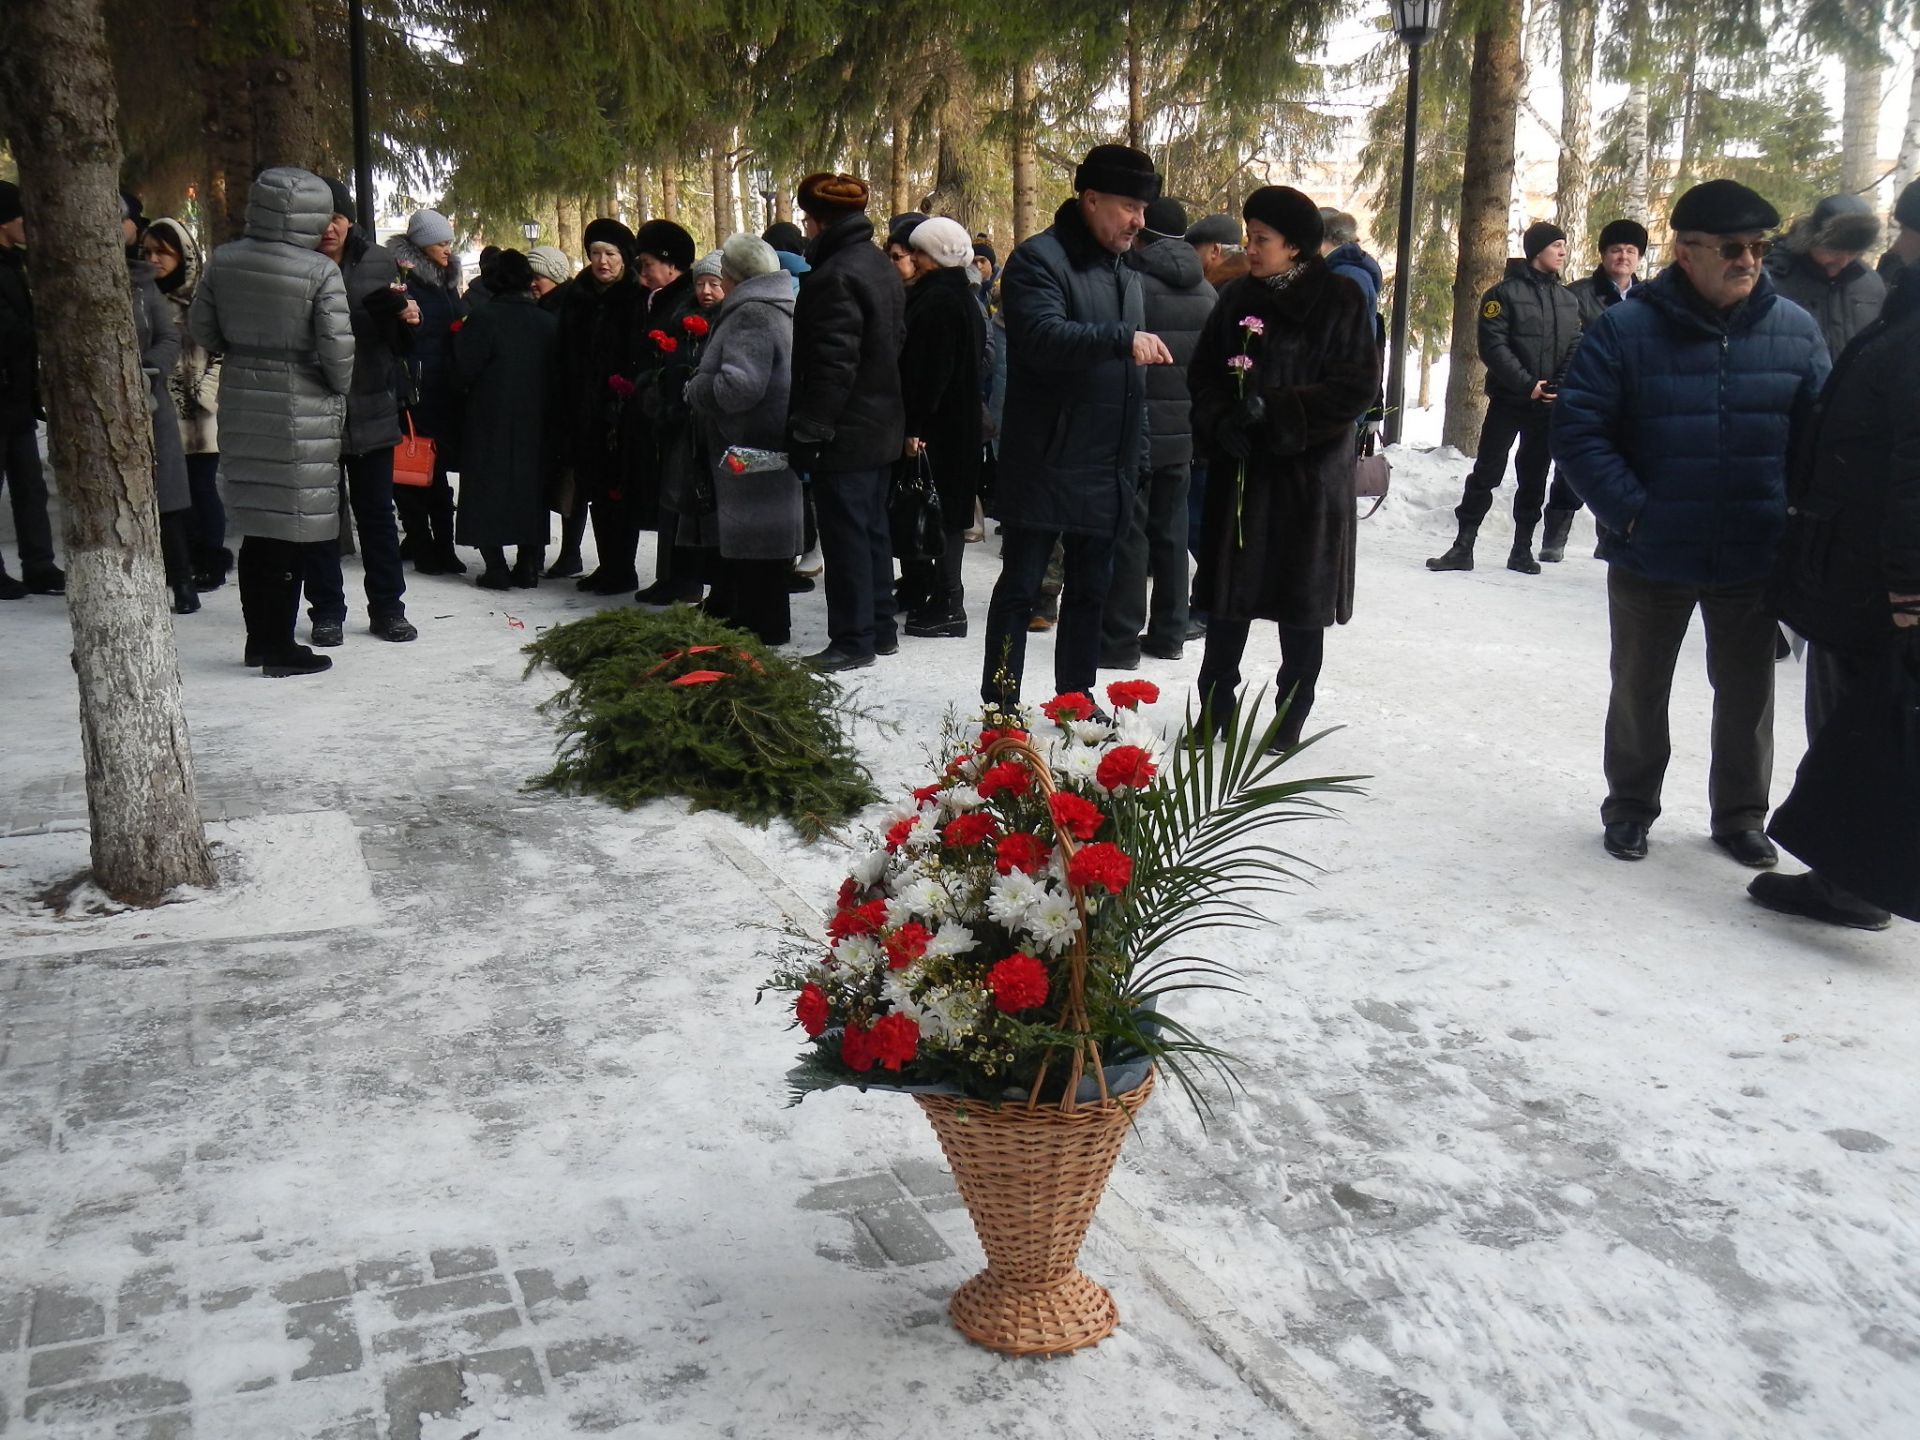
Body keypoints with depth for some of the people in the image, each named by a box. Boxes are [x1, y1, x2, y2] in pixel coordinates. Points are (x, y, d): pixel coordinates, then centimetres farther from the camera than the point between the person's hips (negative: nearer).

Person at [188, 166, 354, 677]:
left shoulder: (225, 261, 1)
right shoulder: (320, 271, -14)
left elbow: (201, 329, 8)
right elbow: (336, 345, -15)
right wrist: (341, 387, 3)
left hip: (242, 404, 6)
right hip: (302, 410, -5)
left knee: (256, 523, 16)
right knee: (293, 529, 2)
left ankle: (259, 638, 24)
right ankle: (280, 648, 7)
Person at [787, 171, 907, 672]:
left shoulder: (835, 276, -18)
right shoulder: (879, 266, 13)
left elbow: (832, 364, -23)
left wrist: (807, 429, -20)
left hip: (845, 433, -10)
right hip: (882, 426, 10)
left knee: (845, 535, -3)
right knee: (872, 528, 16)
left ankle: (853, 639, 3)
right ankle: (880, 629, 25)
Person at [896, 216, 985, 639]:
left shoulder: (937, 300, -17)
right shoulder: (963, 297, 14)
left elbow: (930, 370, -23)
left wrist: (914, 426, -23)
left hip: (935, 426, -10)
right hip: (961, 425, 10)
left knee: (937, 511, -5)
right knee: (948, 511, 15)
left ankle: (947, 606, -2)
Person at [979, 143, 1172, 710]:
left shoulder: (1125, 274, 18)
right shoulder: (1039, 259, -9)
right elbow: (1042, 338, -27)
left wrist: (1135, 458, 17)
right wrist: (1123, 339, -33)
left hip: (1106, 471, 8)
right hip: (1044, 466, -8)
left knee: (1090, 591, 14)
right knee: (1020, 588, -1)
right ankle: (1000, 707, 7)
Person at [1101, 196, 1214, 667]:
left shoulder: (1134, 283, -13)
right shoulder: (1206, 292, 9)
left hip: (1137, 431, -6)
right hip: (1183, 433, 6)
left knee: (1128, 532, -1)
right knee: (1171, 529, 14)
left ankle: (1120, 640, 1)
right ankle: (1168, 633, 21)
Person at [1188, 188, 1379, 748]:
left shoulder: (1342, 300, -5)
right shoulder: (1238, 298, 7)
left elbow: (1357, 387, -10)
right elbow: (1203, 373, 9)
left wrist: (1275, 409, -18)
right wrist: (1220, 421, -11)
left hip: (1311, 476, -3)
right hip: (1241, 472, 3)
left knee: (1302, 607, 5)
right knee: (1229, 600, 7)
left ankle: (1289, 723, 17)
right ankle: (1215, 710, 21)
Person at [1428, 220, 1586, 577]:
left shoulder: (1568, 299, 12)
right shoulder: (1505, 293, -4)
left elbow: (1575, 348, 9)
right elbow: (1493, 346, -12)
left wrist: (1562, 385, -10)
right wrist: (1527, 384, -18)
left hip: (1549, 403, 5)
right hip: (1508, 399, -4)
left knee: (1534, 477, 9)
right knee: (1486, 472, -3)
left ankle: (1523, 549, 17)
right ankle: (1463, 546, 1)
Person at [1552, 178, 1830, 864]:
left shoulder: (1795, 330, -1)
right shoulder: (1626, 330, -10)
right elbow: (1577, 430, -12)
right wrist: (1630, 511, -17)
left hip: (1755, 561, 2)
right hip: (1650, 560, -2)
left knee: (1747, 692, 14)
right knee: (1638, 690, 14)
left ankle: (1740, 815, 31)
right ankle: (1631, 808, 31)